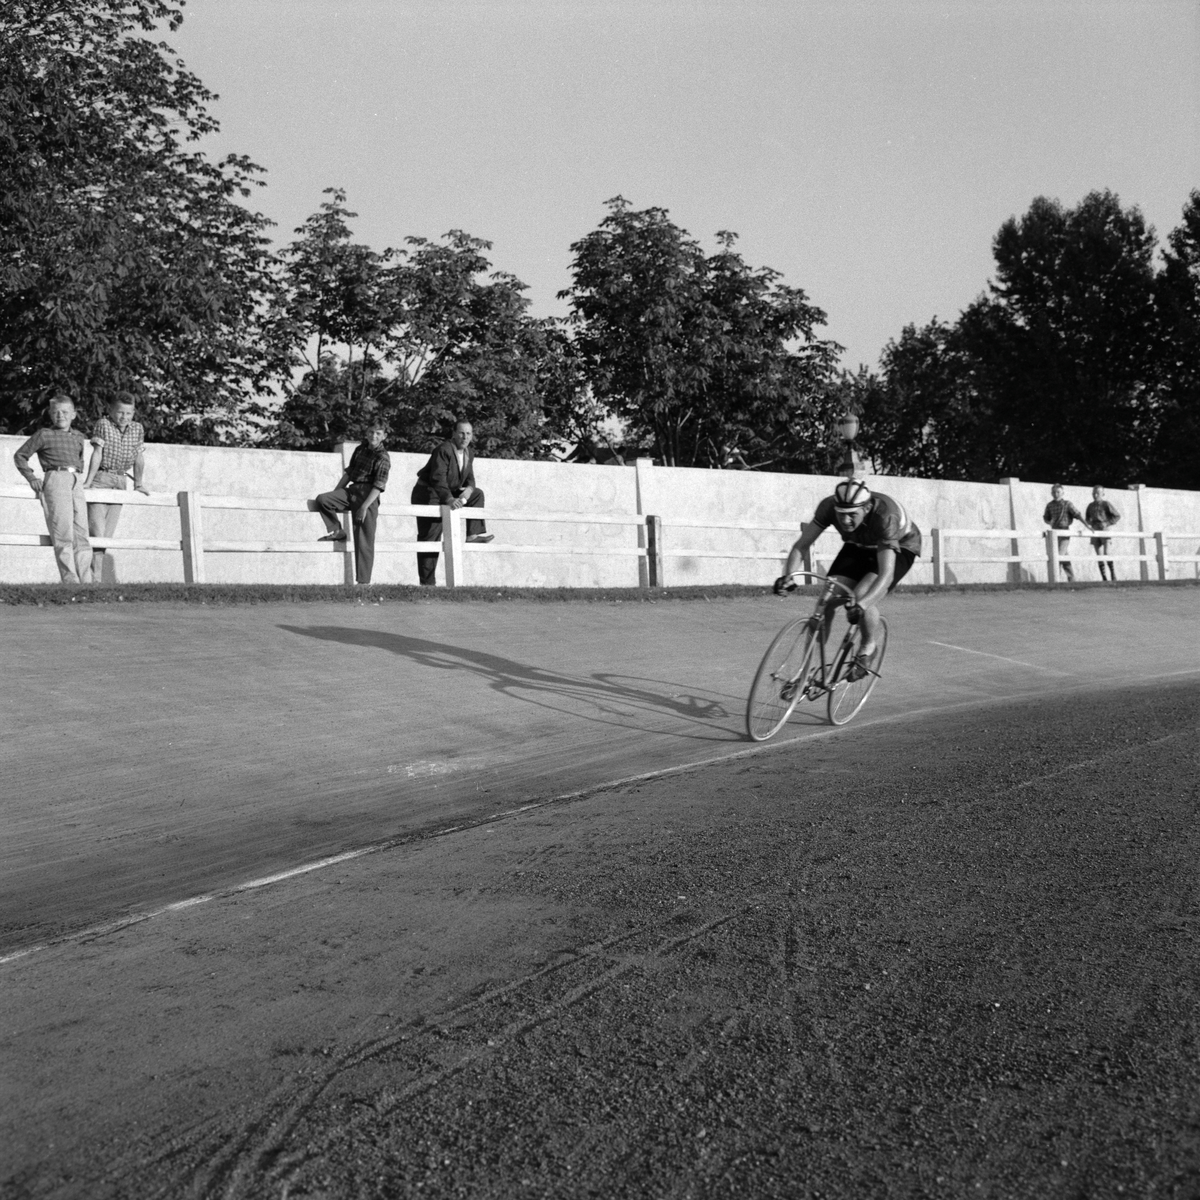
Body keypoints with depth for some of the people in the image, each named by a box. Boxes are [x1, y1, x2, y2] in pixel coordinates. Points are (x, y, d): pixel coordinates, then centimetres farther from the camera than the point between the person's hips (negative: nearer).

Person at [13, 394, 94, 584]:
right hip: (55, 479, -5)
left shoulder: (79, 437, 21)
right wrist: (32, 478, 1)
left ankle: (85, 581, -1)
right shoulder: (44, 435, 8)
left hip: (76, 482, 5)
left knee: (82, 532, -1)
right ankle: (70, 580, -14)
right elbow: (20, 456, 10)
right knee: (63, 533, -11)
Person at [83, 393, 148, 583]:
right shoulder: (102, 424, -8)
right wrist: (88, 481, -19)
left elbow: (139, 457, 14)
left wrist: (138, 484, 13)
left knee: (108, 533, 6)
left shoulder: (137, 428, 8)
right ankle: (95, 576, -16)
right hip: (101, 479, -5)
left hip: (121, 483, 5)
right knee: (96, 529, -12)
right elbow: (97, 453, -14)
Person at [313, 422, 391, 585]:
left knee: (364, 540, -7)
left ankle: (363, 581, -3)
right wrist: (335, 493, 16)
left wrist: (364, 507, -22)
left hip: (368, 496, -6)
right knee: (322, 499, -16)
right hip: (351, 491, 6)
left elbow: (379, 486, -15)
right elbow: (349, 472, 20)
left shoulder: (382, 458, -8)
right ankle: (337, 531, 3)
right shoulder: (360, 449, 12)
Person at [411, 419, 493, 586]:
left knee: (477, 494, 4)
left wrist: (468, 490, -16)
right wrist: (449, 499, -44)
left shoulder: (469, 453, 5)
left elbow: (470, 478, 8)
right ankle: (426, 583, -9)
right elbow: (438, 478, -31)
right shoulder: (444, 450, -21)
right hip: (428, 494, -8)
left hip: (448, 493, 8)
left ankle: (474, 534, -3)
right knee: (430, 538, -9)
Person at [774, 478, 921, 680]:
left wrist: (861, 604, -61)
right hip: (859, 547, 4)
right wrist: (788, 576, -44)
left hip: (899, 547, -4)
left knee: (861, 596, -30)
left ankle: (869, 648, -2)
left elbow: (886, 574, -46)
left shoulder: (885, 517, -40)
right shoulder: (828, 506, -28)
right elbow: (801, 545, -25)